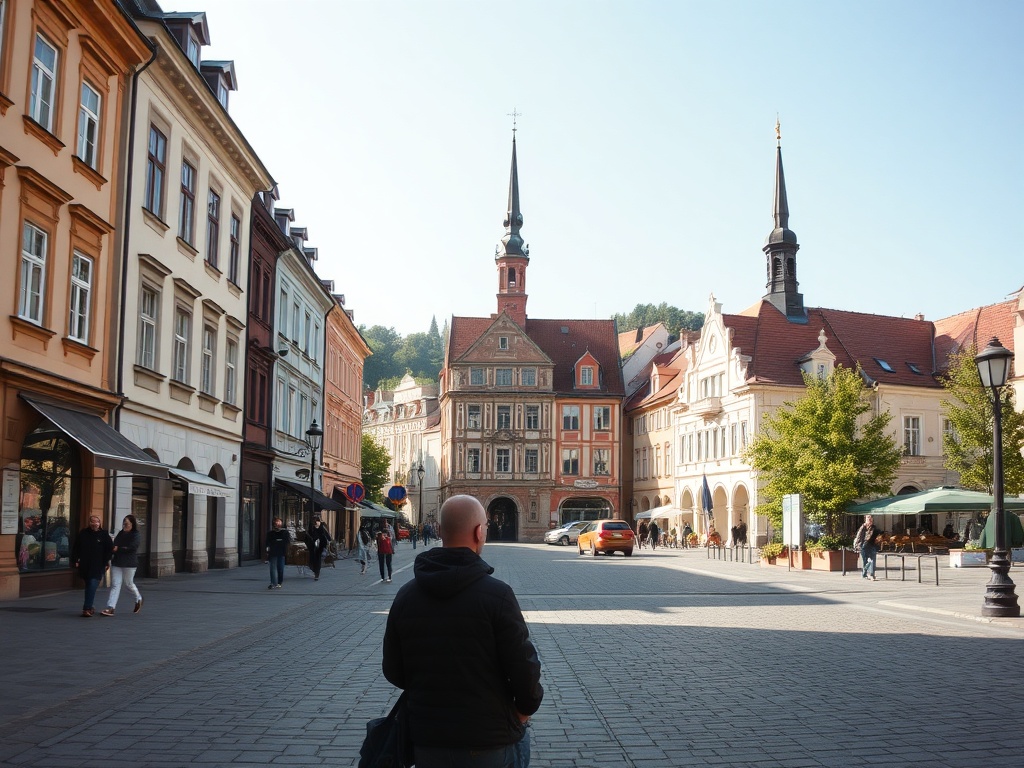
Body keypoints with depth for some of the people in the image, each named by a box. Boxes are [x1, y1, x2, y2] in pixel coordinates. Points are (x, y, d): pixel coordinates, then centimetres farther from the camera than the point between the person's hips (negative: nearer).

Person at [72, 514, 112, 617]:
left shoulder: (104, 535, 1)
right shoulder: (83, 533, 7)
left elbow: (110, 550, 4)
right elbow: (76, 548, 11)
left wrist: (106, 563, -1)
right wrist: (76, 560, 4)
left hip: (98, 566, -3)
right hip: (84, 565, 3)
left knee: (92, 586, -11)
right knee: (88, 586, 11)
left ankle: (87, 608, -13)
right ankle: (90, 607, 21)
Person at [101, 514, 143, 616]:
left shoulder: (136, 535, -7)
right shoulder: (121, 533, 15)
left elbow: (132, 547, -18)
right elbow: (115, 545, 17)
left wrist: (118, 548, -15)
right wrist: (113, 547, -6)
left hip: (129, 564, -5)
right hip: (116, 563, 6)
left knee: (128, 583, 6)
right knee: (115, 584, -2)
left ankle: (138, 599, 33)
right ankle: (110, 608, -7)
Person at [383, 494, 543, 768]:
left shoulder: (405, 595, -3)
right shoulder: (497, 595, -17)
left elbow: (393, 670, 4)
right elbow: (524, 667, -15)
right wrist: (526, 707, 4)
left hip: (427, 739, 4)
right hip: (490, 744, -4)